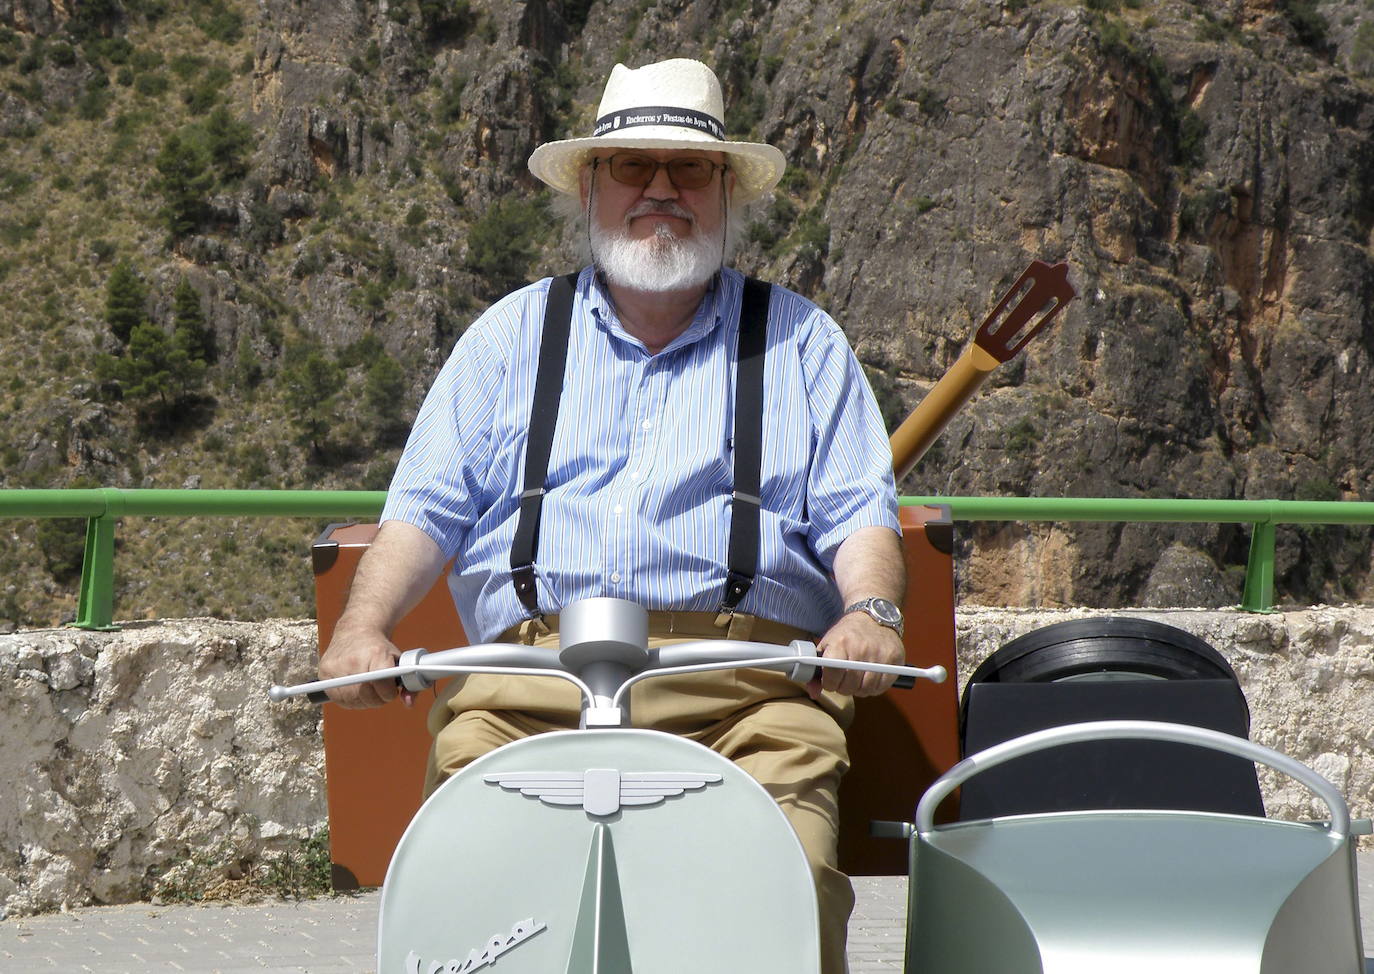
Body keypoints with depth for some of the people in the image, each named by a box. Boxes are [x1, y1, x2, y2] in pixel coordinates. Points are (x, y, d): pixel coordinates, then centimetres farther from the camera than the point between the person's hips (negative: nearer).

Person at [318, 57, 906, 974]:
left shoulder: (801, 339, 21)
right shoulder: (513, 332, 23)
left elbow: (858, 510, 13)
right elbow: (428, 506, 16)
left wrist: (870, 609, -10)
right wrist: (365, 622, -3)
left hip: (746, 681, -1)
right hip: (529, 670, 1)